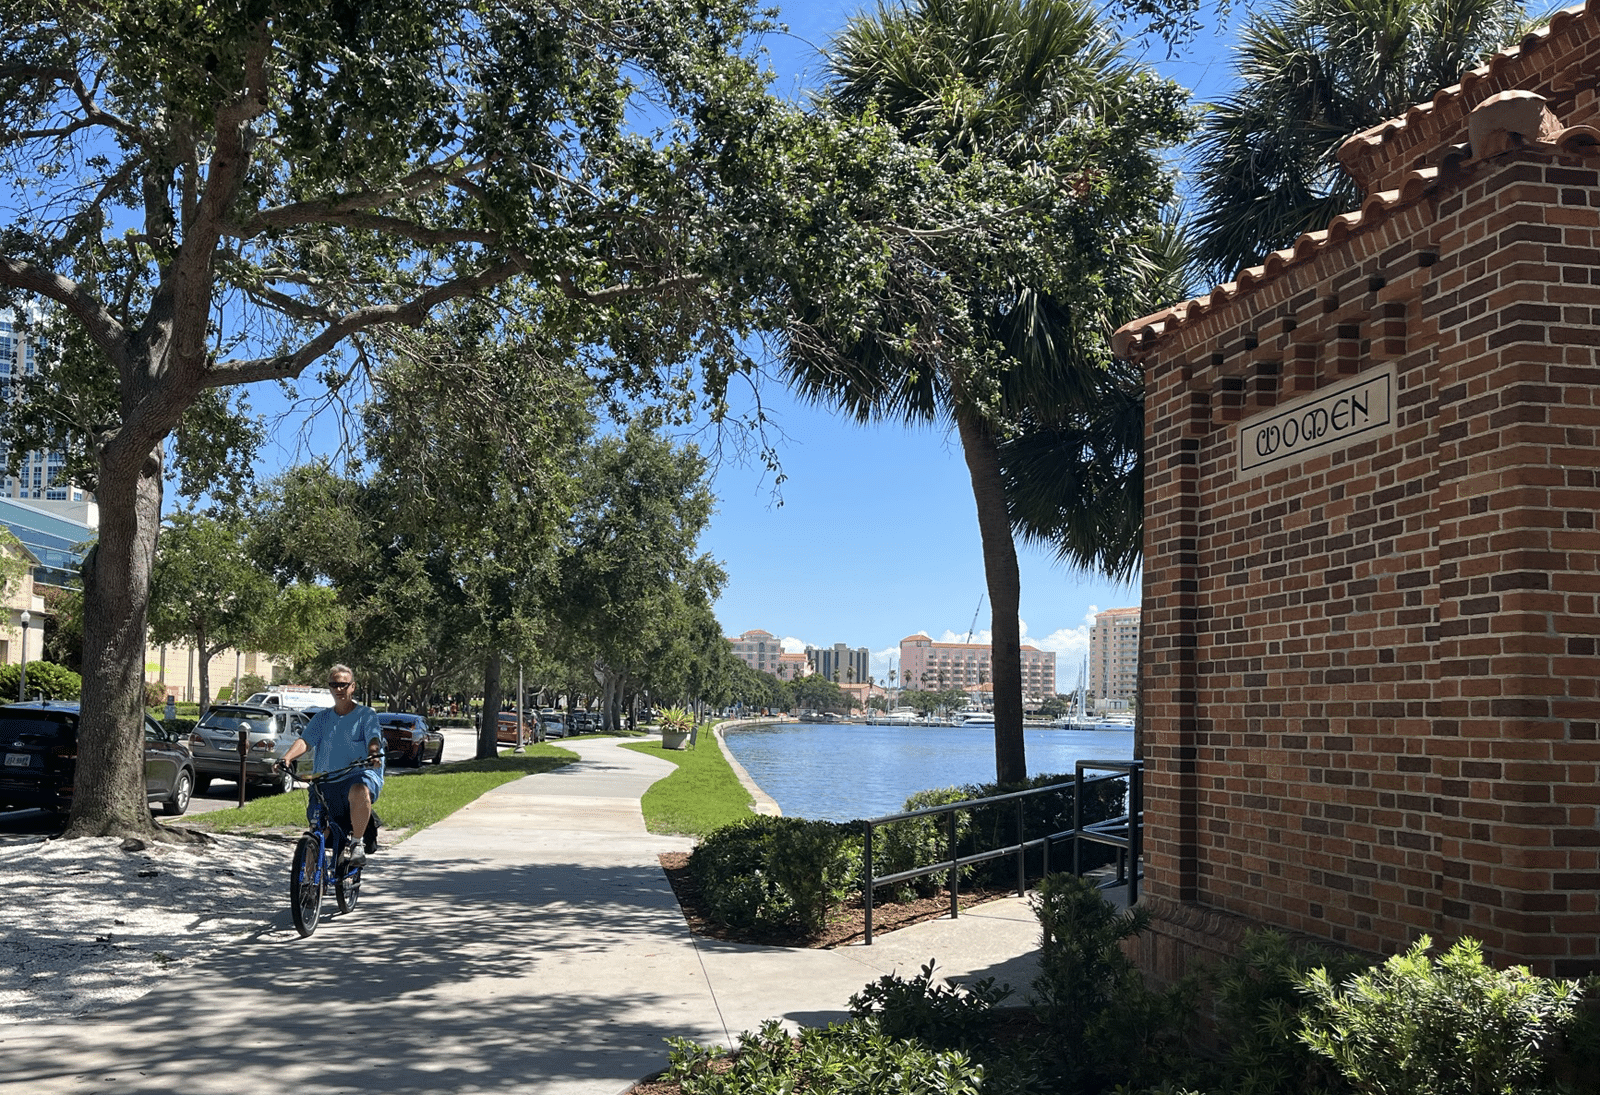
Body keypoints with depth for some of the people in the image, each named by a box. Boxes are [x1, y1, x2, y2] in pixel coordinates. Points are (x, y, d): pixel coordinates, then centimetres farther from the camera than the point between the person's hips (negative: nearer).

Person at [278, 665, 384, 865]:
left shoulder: (366, 714, 6)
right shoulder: (322, 717, 16)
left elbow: (373, 739, -11)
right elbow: (304, 740, 2)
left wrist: (374, 755, -35)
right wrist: (286, 758, -19)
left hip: (360, 775, -4)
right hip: (328, 779, 4)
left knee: (359, 792, -39)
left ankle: (358, 842, -23)